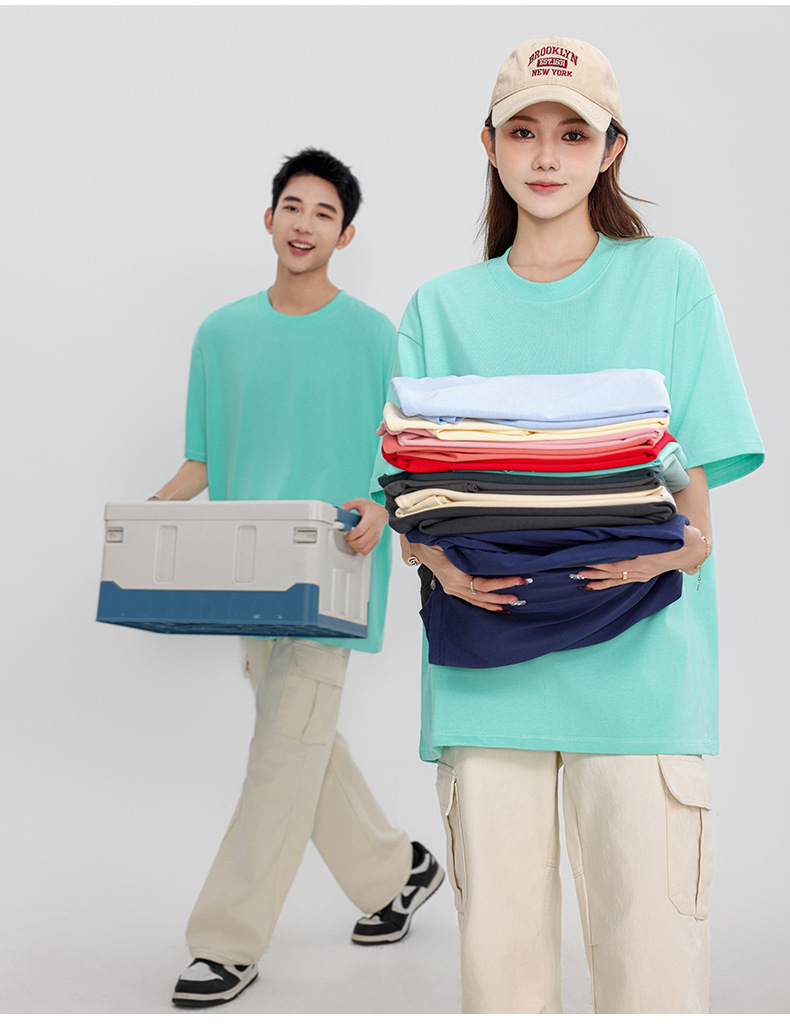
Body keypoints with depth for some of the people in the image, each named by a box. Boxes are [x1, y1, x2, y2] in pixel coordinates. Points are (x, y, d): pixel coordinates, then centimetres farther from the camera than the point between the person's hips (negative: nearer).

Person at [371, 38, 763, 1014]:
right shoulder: (442, 307, 15)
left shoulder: (668, 277, 10)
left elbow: (699, 472, 6)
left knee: (651, 946, -5)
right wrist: (435, 556, -11)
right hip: (486, 662, 2)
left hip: (636, 664, -1)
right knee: (497, 939, 4)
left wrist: (677, 543, -14)